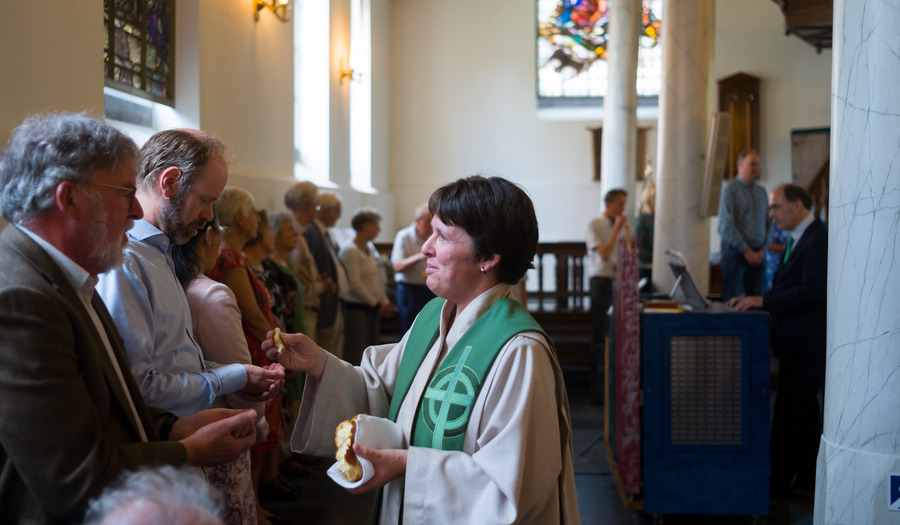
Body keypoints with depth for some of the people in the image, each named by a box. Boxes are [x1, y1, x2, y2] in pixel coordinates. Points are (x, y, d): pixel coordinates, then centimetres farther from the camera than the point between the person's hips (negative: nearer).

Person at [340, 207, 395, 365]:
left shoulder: (370, 248, 15)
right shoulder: (350, 250, -11)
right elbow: (354, 283, -16)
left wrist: (385, 302, 7)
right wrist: (377, 304, -12)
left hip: (373, 309, 9)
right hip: (356, 309, -9)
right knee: (355, 356, -8)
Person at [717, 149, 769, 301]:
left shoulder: (761, 191, 13)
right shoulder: (730, 189, -4)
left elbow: (767, 223, 15)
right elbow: (726, 225, -11)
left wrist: (763, 249, 0)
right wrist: (746, 251, -13)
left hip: (757, 254, 5)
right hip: (735, 251, -5)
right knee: (732, 299, -5)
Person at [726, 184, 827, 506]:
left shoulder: (818, 239, -17)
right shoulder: (801, 239, 15)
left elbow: (813, 291, -26)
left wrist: (763, 300, -25)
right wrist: (758, 302, 5)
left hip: (805, 345, -10)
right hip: (799, 344, 10)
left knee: (787, 418, -5)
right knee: (806, 413, 16)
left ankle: (778, 491, 1)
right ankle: (806, 481, 25)